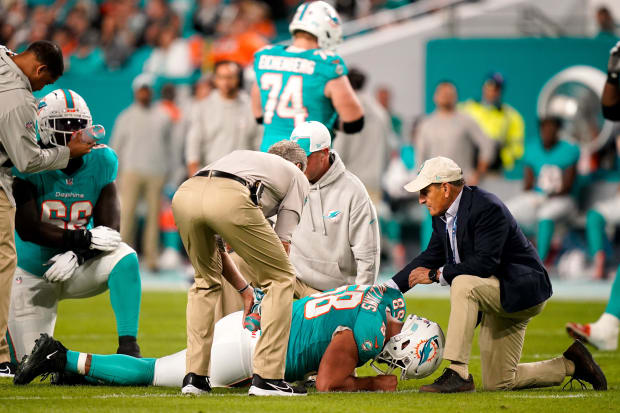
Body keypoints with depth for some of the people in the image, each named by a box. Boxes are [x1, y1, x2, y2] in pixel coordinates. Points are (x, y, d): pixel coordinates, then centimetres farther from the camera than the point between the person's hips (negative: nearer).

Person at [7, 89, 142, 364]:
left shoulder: (101, 161, -7)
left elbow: (109, 230, -9)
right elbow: (27, 229, -24)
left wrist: (77, 255, -28)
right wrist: (84, 239, -30)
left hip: (76, 268, 3)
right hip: (33, 273, -2)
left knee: (124, 259, -28)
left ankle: (128, 346, -27)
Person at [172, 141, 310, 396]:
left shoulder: (243, 157, 45)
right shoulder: (297, 176, 32)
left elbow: (216, 242, 43)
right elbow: (283, 243, 24)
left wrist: (243, 289, 48)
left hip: (184, 194, 5)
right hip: (230, 200, -5)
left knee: (206, 281, 29)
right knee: (281, 279, 13)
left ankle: (195, 377, 22)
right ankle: (266, 377, 6)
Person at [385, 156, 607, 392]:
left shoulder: (487, 208, -23)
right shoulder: (442, 216, 4)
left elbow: (485, 263, -30)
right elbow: (431, 256, 13)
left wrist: (436, 275, -25)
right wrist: (391, 287, 2)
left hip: (520, 289, -10)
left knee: (463, 284, -36)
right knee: (497, 384, 8)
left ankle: (458, 373, -34)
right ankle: (570, 365, 23)